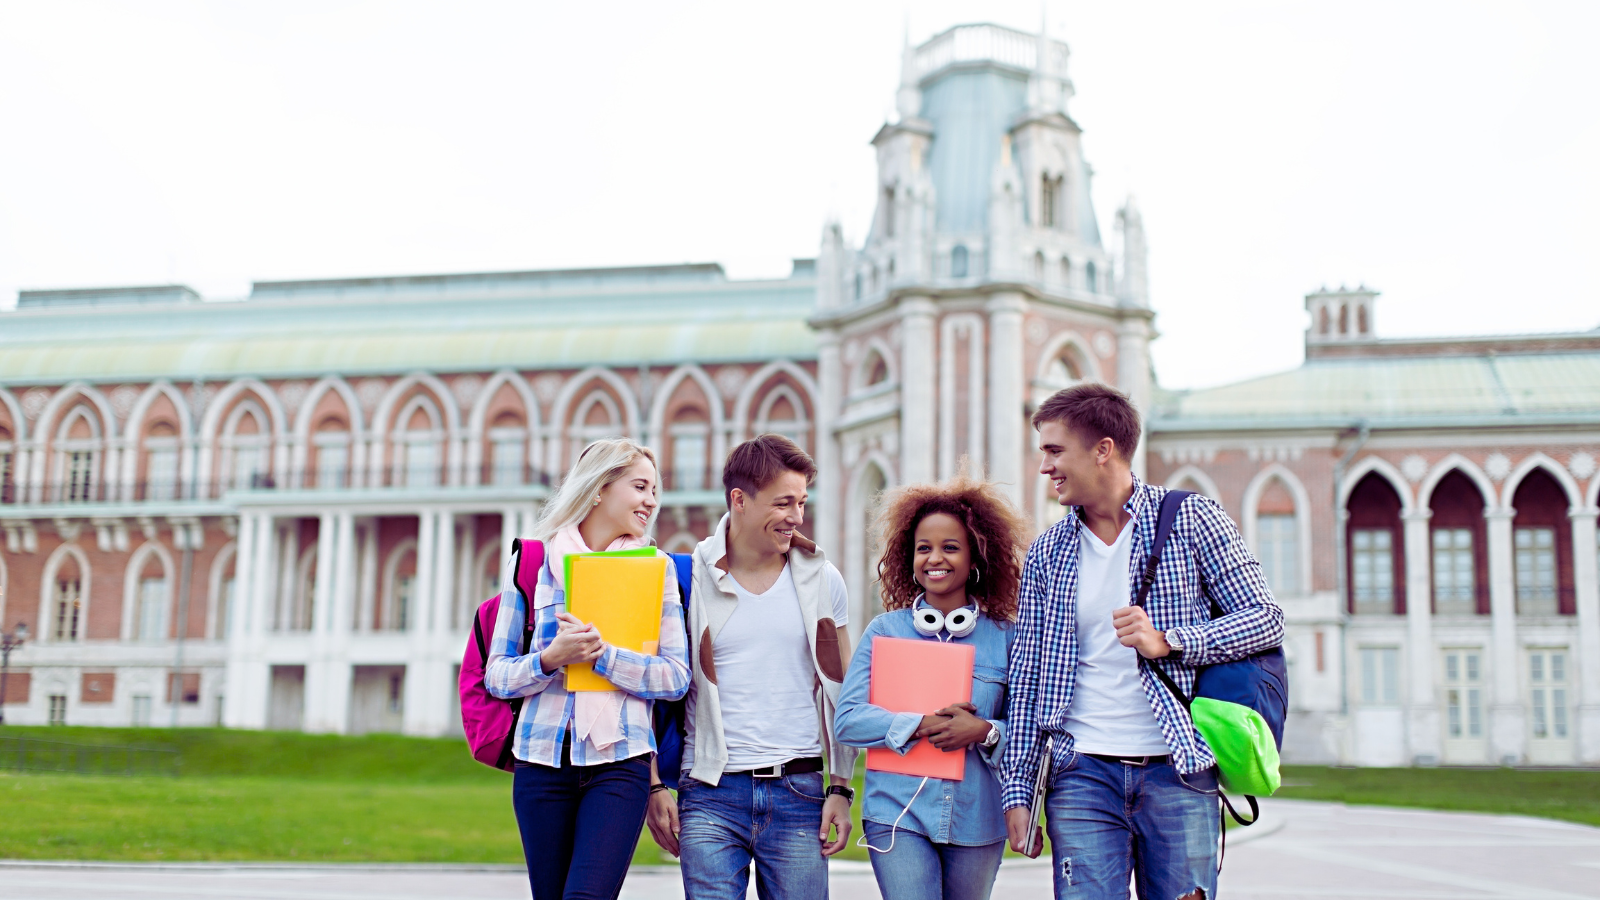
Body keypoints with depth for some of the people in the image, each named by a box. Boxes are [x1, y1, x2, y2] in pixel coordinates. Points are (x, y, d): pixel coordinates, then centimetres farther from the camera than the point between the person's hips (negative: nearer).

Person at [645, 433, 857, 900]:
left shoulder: (822, 580, 6)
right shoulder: (688, 579, 0)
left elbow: (839, 691, 11)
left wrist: (840, 789, 5)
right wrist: (654, 786, 0)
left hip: (798, 791, 2)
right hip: (710, 794, -1)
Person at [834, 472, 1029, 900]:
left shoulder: (1005, 637, 4)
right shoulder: (884, 630, 3)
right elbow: (847, 719, -4)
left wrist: (985, 732, -16)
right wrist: (923, 725, -15)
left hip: (977, 818, 1)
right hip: (897, 816, -1)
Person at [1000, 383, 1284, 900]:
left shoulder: (1192, 520, 2)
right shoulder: (1047, 553, 10)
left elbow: (1266, 619, 0)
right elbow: (1026, 679, 11)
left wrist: (1167, 641, -15)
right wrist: (1017, 790, 5)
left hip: (1178, 774, -2)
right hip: (1082, 775, 2)